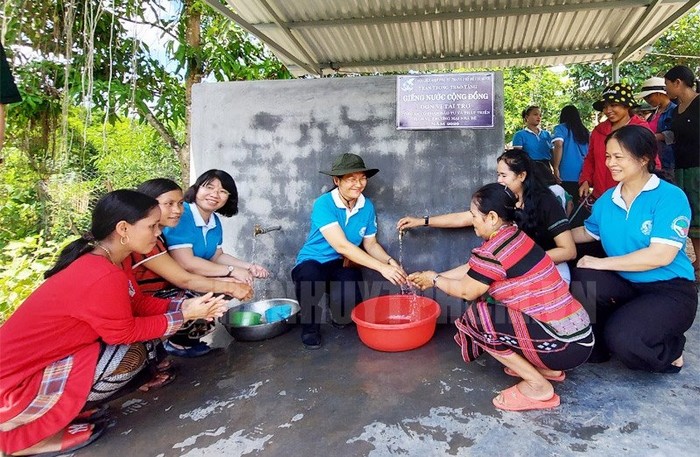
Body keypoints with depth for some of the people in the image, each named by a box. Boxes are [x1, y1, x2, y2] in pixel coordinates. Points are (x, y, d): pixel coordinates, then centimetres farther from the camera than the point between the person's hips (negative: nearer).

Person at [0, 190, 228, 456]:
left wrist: (186, 306, -3)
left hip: (33, 366, 9)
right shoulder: (103, 277, -28)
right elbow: (126, 333, -16)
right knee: (131, 354, -18)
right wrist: (184, 316, -9)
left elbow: (138, 303, 9)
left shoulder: (101, 261, 2)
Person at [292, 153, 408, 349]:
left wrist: (390, 261, -17)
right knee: (310, 277, -40)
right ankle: (310, 325, -7)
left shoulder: (367, 206, -4)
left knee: (351, 302, -28)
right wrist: (382, 267, -33)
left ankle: (339, 317, 15)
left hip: (343, 265, 4)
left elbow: (371, 244, 5)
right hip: (313, 262, -3)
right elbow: (342, 246, -29)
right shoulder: (323, 204, -21)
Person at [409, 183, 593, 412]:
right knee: (489, 308, 18)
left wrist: (435, 279, 13)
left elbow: (466, 291, -4)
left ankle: (537, 385, 1)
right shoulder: (513, 235, 9)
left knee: (476, 316, -7)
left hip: (565, 344, -9)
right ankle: (548, 368, 20)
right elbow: (472, 270, 20)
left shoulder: (494, 250, -18)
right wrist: (435, 277, 27)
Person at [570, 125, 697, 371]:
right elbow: (589, 232, 22)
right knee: (584, 277, -26)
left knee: (623, 339, -29)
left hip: (670, 290, -5)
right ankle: (596, 347, -3)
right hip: (625, 285, 5)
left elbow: (661, 255, -24)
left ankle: (672, 353, 7)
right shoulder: (607, 199, 4)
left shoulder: (670, 197, -15)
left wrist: (603, 262, -22)